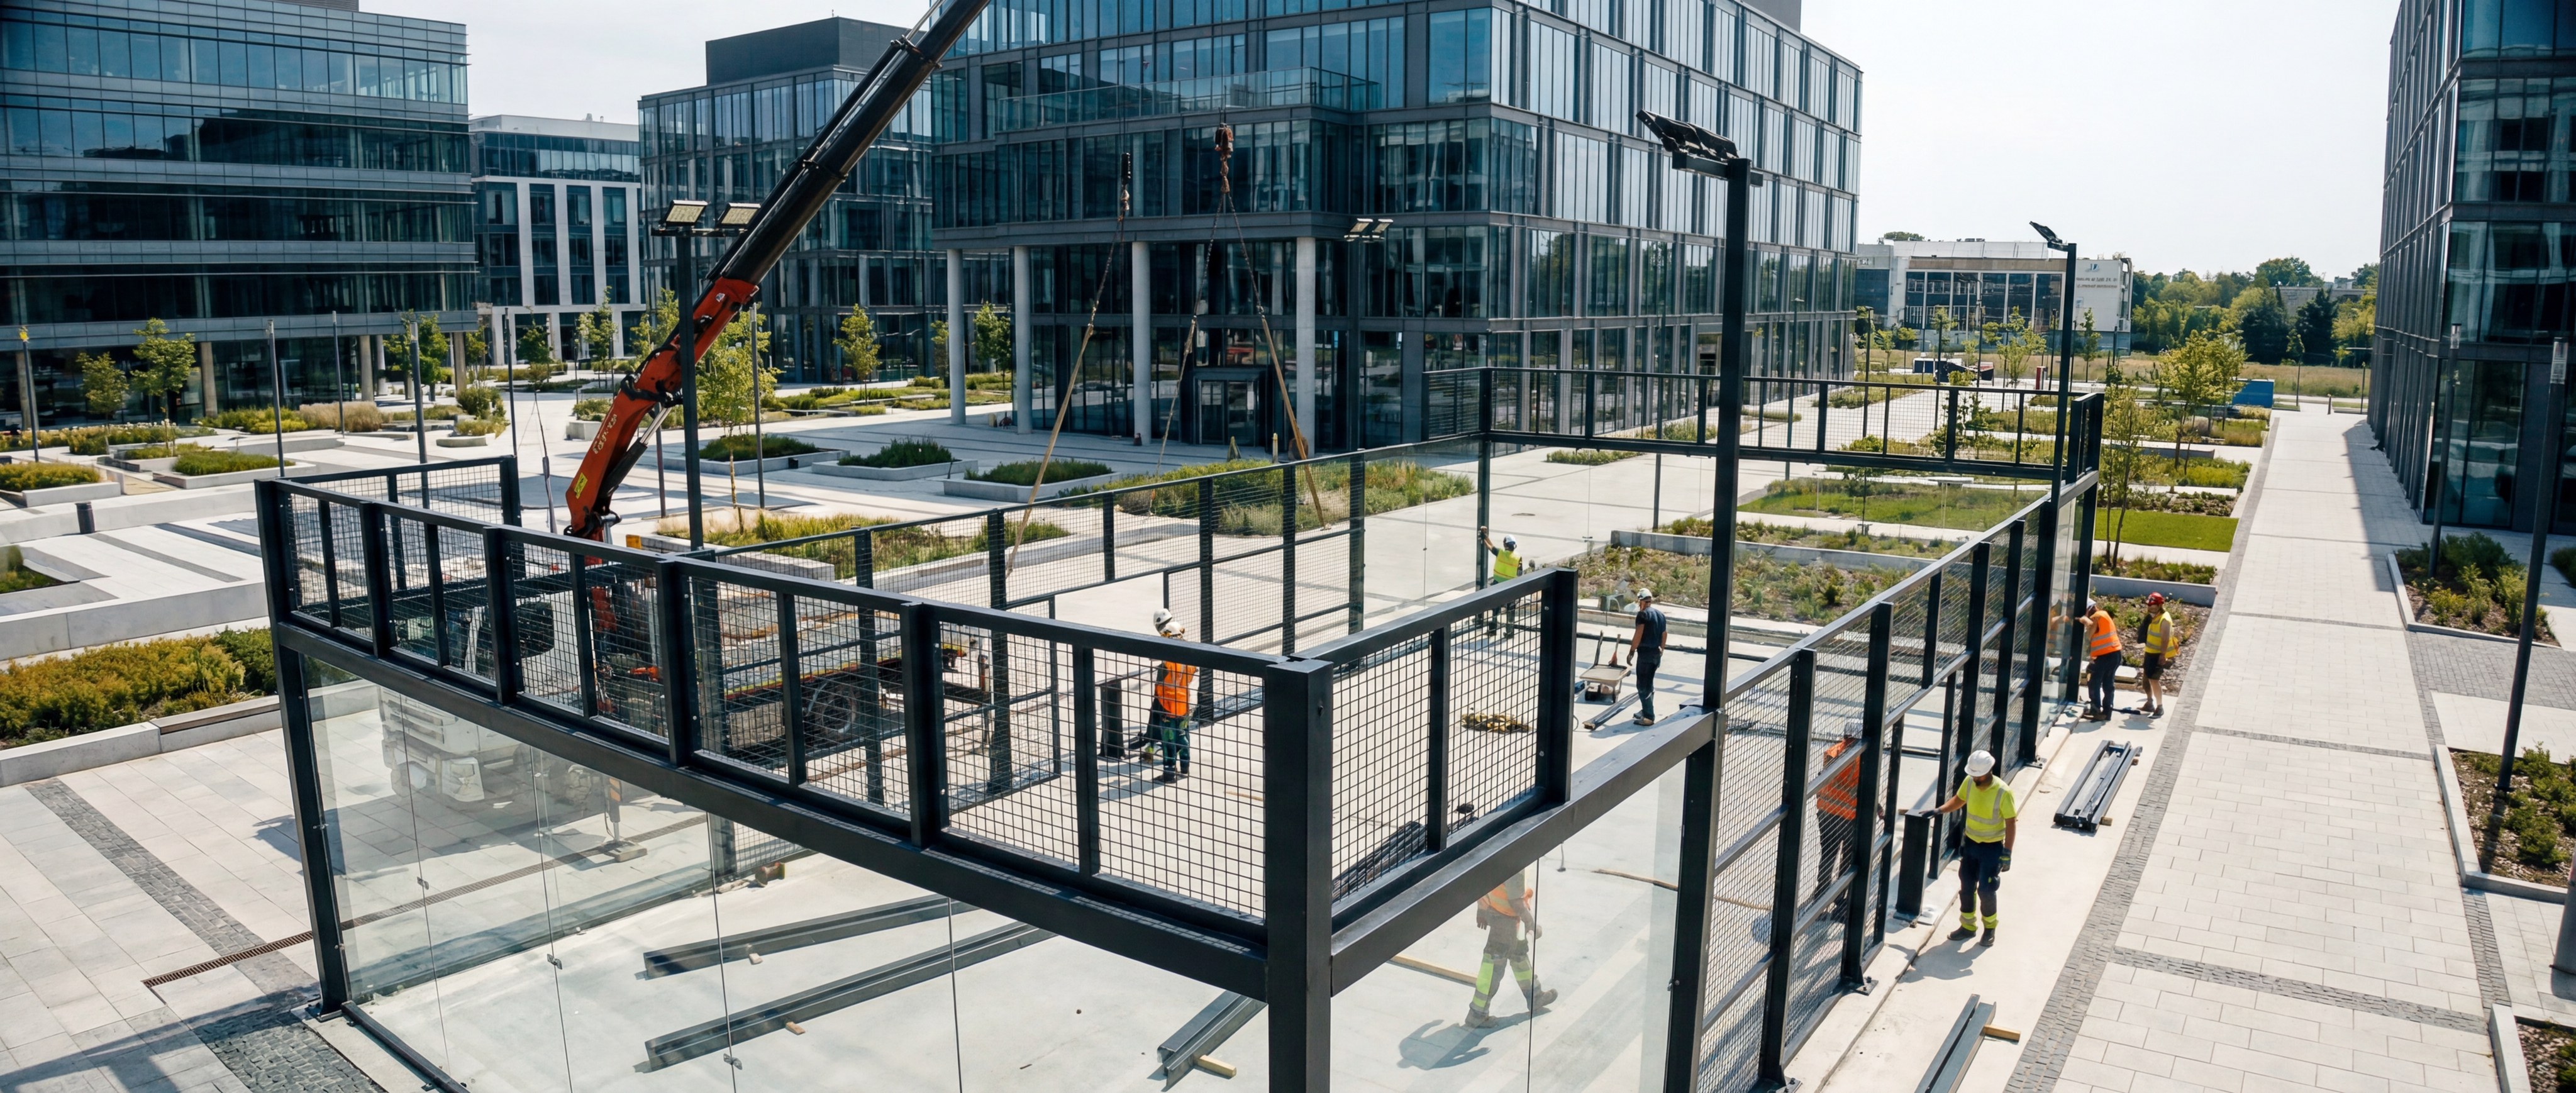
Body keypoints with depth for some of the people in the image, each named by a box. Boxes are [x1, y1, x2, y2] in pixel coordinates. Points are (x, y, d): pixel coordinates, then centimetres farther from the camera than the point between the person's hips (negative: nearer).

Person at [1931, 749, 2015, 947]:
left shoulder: (2003, 792, -22)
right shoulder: (1969, 782, -7)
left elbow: (2011, 823, -16)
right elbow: (1958, 800, 12)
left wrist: (2007, 853, -17)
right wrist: (1939, 810, -3)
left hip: (1992, 848, -5)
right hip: (1970, 842, 5)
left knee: (1985, 889, -1)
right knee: (1966, 886, 12)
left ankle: (1990, 928, 23)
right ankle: (1968, 926, 27)